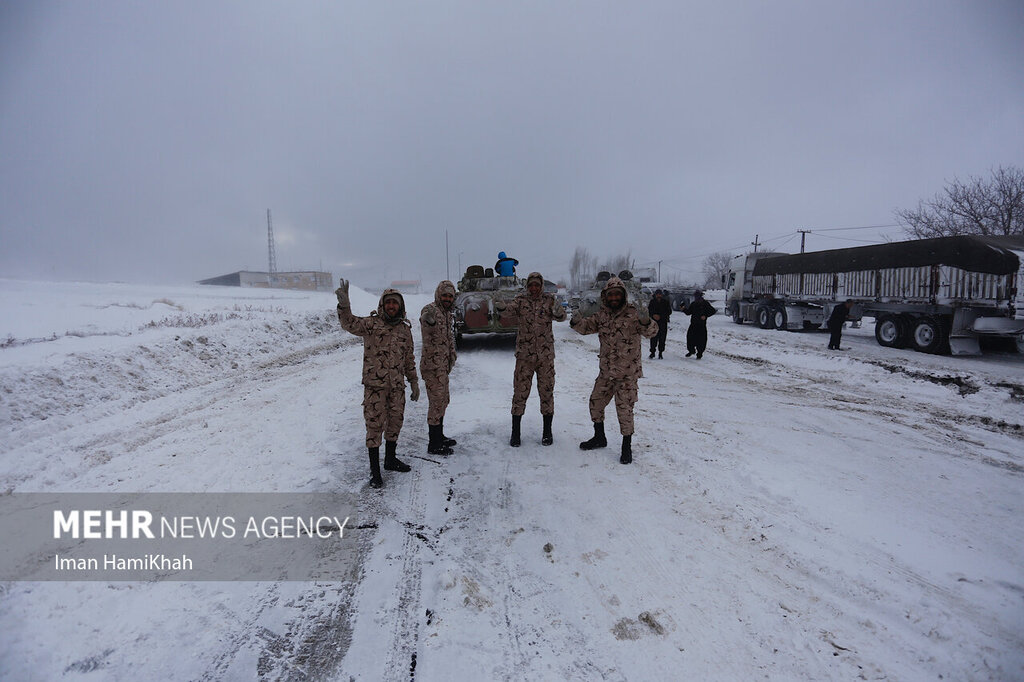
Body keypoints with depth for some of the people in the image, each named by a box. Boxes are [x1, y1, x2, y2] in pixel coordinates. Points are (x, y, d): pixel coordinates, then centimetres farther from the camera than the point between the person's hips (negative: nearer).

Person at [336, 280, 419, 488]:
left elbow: (409, 358, 17)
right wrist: (344, 305, -43)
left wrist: (414, 382, 16)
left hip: (397, 386, 5)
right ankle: (375, 470, 11)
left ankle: (390, 459, 36)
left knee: (395, 423, 16)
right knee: (375, 426, 0)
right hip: (375, 385, -5)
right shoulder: (371, 324, -5)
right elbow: (350, 324, -24)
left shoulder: (405, 329, 9)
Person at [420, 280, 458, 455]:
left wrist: (451, 359, 25)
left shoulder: (448, 314, 14)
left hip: (443, 365, 10)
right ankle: (434, 445, 7)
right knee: (436, 402, -4)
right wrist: (428, 319, -59)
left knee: (443, 401, 19)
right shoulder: (431, 310, -15)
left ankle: (439, 436, 35)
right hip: (432, 364, -10)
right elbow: (426, 319, -39)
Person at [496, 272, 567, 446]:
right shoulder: (521, 300, 1)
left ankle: (547, 432, 22)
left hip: (546, 354, 1)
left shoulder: (549, 300, 1)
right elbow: (510, 310, -18)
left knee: (547, 391, 8)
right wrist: (502, 308, -41)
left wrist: (558, 311, -38)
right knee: (520, 392, 2)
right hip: (524, 355, 0)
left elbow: (560, 317, -15)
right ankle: (515, 433, 14)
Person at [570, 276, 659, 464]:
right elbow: (588, 326, 6)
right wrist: (577, 322, -17)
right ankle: (599, 437, 37)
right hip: (606, 371, 6)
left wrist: (646, 321, -43)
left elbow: (651, 332, -20)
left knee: (624, 409, -3)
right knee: (595, 402, 15)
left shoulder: (632, 314, -13)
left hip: (627, 373, -6)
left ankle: (627, 447, 17)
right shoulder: (602, 314, 4)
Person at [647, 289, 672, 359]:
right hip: (654, 322, 1)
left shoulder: (666, 302, 2)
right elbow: (649, 311, 7)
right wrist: (653, 315, -14)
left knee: (662, 338, 0)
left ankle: (660, 352, 8)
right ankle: (652, 352, 7)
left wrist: (660, 316, -13)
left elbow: (669, 312, -1)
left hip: (663, 322, -1)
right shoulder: (652, 302, 6)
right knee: (653, 338, -3)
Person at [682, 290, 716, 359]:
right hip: (693, 324, 4)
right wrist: (684, 309, -7)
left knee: (701, 340, -3)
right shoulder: (693, 304, 10)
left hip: (702, 325, -4)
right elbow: (688, 312, 13)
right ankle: (691, 350, 22)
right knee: (690, 337, 0)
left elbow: (712, 311, 0)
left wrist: (705, 316, -12)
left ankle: (700, 353, 8)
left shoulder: (705, 303, -2)